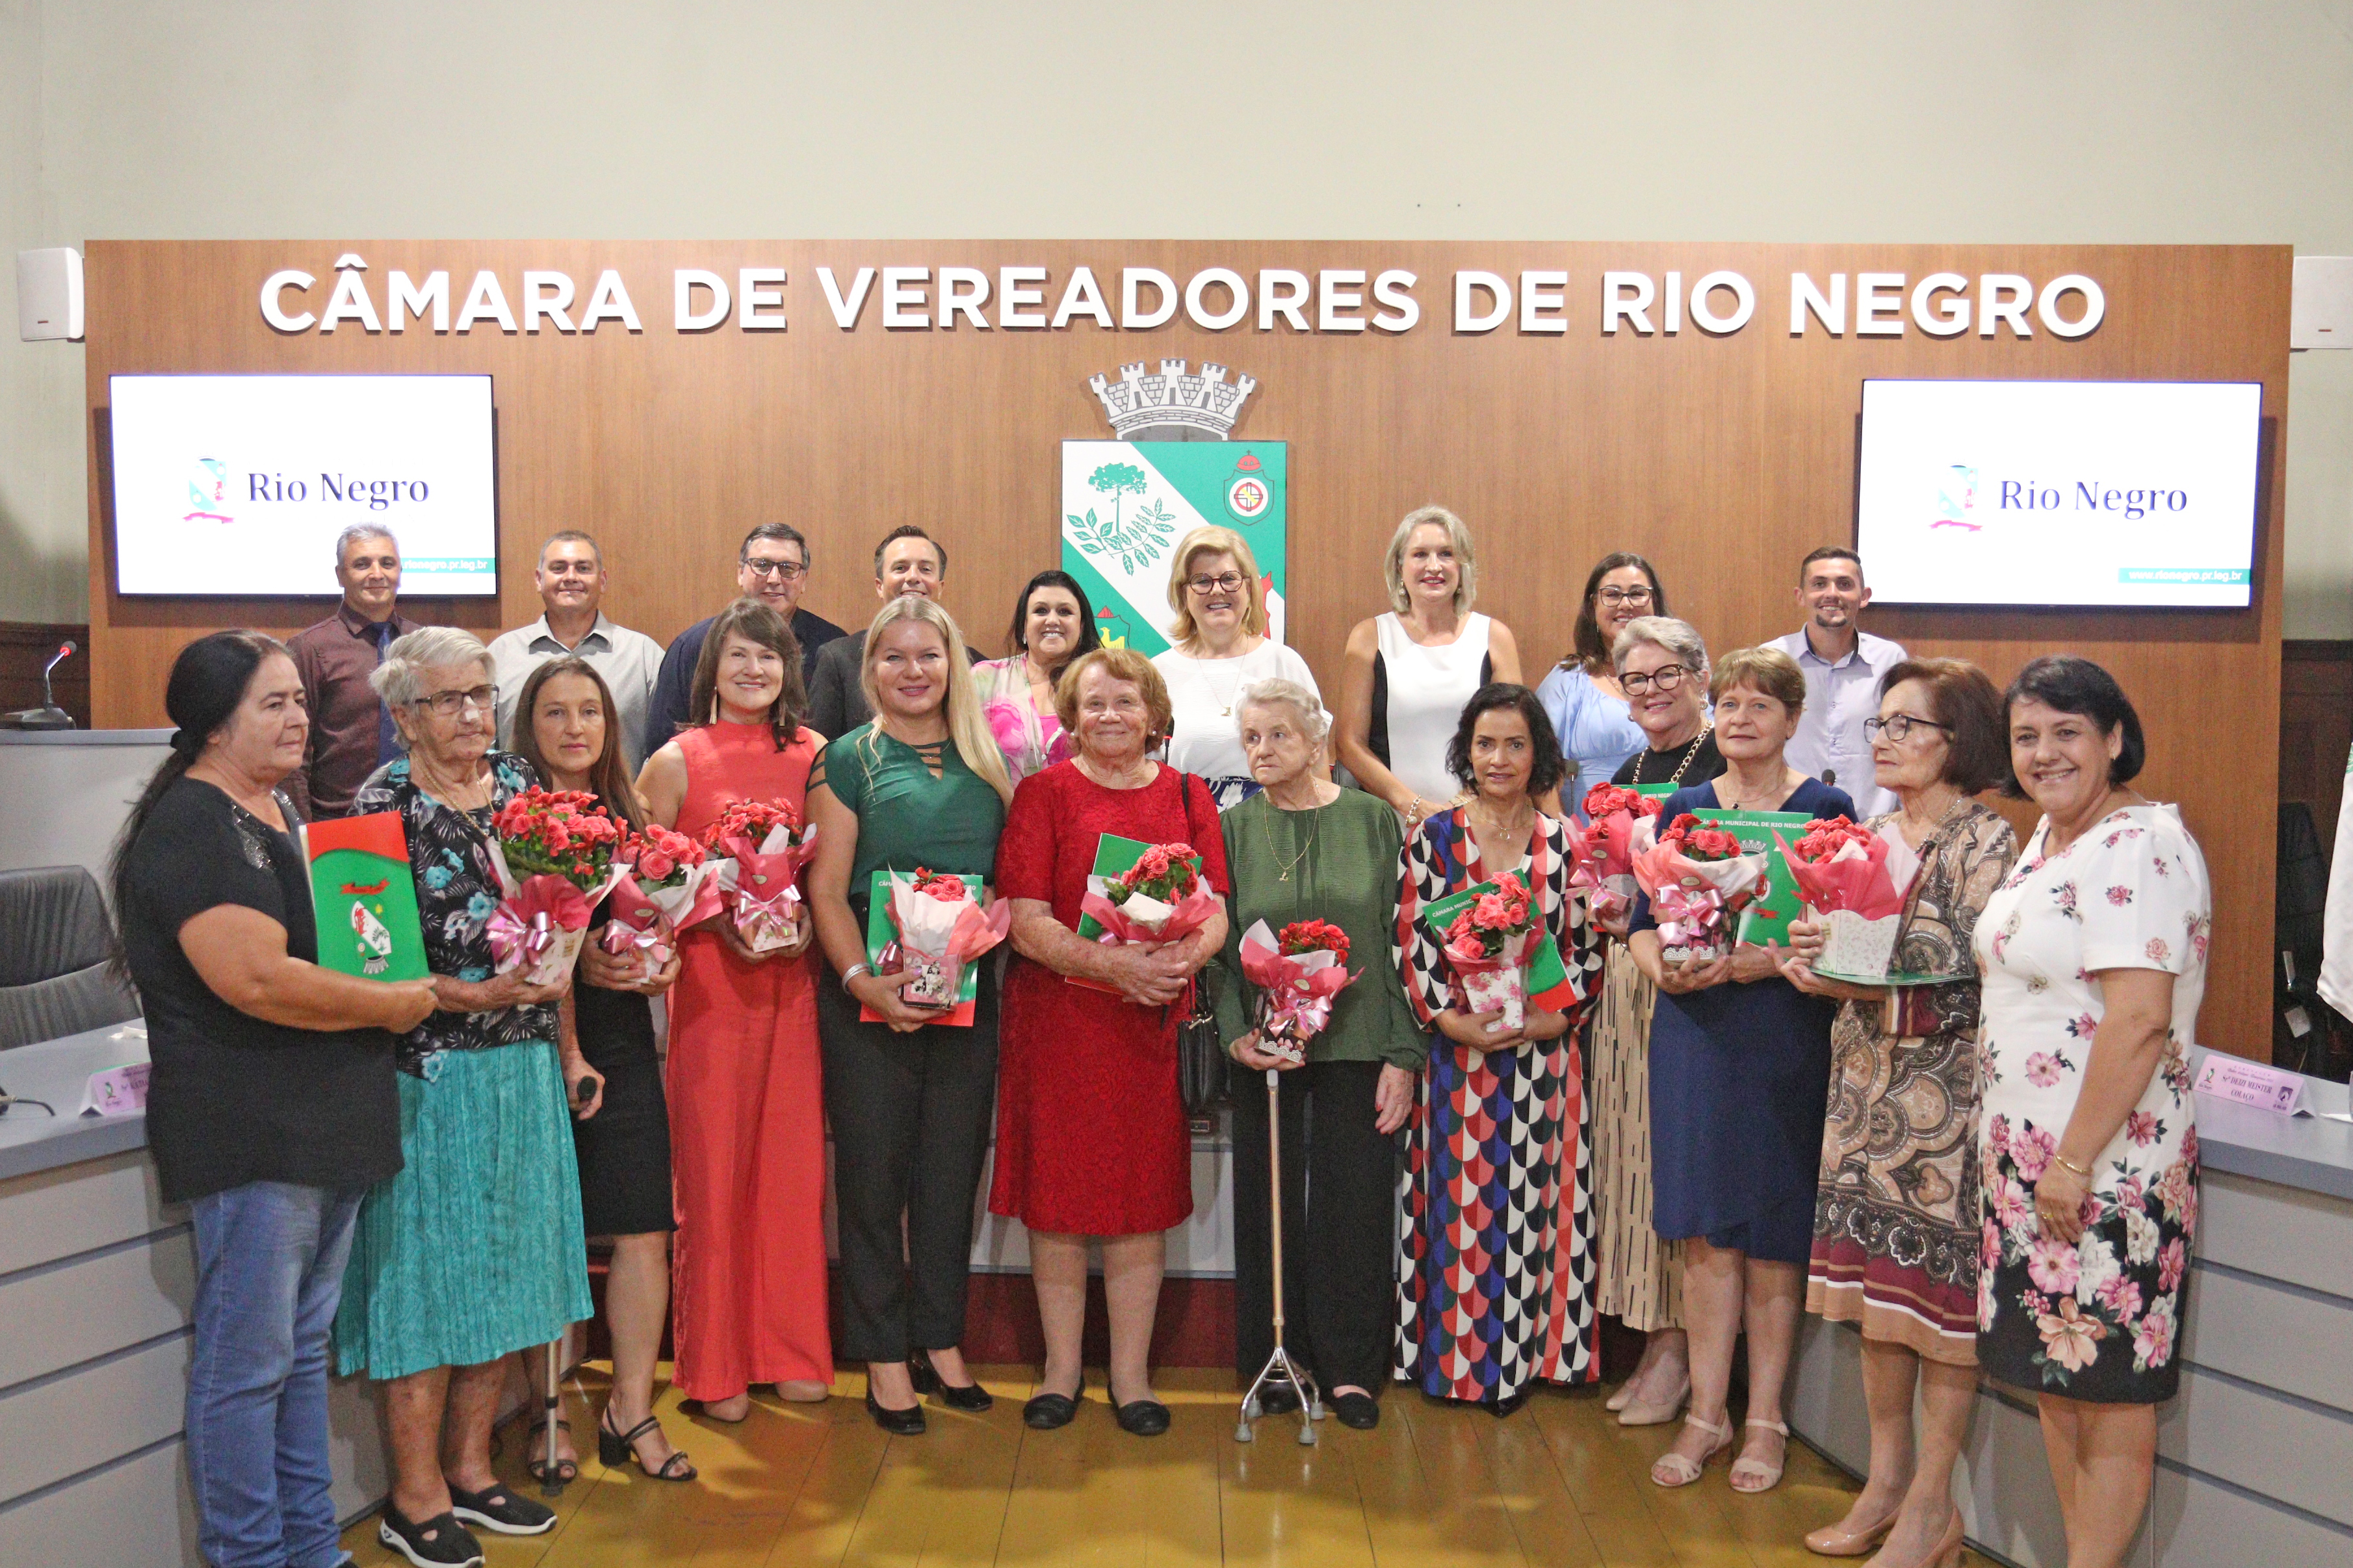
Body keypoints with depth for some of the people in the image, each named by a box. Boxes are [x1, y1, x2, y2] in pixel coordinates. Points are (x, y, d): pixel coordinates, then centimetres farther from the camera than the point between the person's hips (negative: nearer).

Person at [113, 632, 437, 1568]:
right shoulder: (192, 825, -14)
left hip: (330, 1128, 10)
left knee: (305, 1350, 17)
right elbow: (255, 979, -25)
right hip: (249, 1135, -10)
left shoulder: (284, 812, 16)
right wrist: (393, 1005, -13)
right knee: (247, 1364, 1)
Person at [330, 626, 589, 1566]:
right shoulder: (383, 806, -8)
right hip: (428, 1070, -6)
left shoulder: (519, 785, 9)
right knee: (427, 1267, 2)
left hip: (523, 1066, 6)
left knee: (506, 1262, 12)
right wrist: (465, 997, -22)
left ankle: (470, 1467, 28)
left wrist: (564, 1039, 10)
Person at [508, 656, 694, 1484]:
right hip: (538, 1039, -5)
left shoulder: (625, 814, 14)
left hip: (622, 1039, 5)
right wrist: (576, 962, -22)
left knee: (645, 1228, 3)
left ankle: (631, 1409, 16)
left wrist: (661, 963, 1)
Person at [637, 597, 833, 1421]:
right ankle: (714, 1363, 15)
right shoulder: (676, 761, 1)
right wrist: (716, 921, -12)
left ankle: (793, 1350, 20)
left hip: (795, 978, 2)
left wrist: (811, 918, -4)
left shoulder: (815, 757, 8)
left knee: (794, 1160, 6)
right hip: (710, 977, -2)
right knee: (712, 1166, 2)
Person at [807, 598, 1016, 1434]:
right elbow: (827, 891, -6)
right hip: (870, 997, -3)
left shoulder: (984, 760, 11)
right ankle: (883, 1357, 16)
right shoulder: (849, 758, 0)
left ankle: (940, 1341, 25)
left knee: (954, 1167, 10)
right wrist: (863, 981, -18)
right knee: (874, 1171, 4)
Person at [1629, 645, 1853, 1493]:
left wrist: (1759, 962, -23)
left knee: (1774, 1232, 5)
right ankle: (1705, 1413, 19)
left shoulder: (1826, 809, -1)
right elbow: (1642, 922, 8)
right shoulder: (1683, 807, 10)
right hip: (1694, 1033, 3)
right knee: (1703, 1227, 6)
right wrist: (1664, 968, -13)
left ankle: (1765, 1419, 20)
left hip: (1786, 1037, -3)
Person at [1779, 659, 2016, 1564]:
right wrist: (1811, 960, -6)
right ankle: (1887, 1478, 25)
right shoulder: (1871, 834, 11)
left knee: (1939, 1286, 0)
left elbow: (1977, 973, -17)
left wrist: (1860, 984, -23)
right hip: (1866, 1085, 7)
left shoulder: (1987, 841, -9)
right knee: (1875, 1285, 11)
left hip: (1946, 1092, -6)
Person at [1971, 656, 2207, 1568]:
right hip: (2030, 1153, 10)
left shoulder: (2137, 848, -17)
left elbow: (2140, 1021, -24)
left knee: (2107, 1381, 2)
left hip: (2107, 1164, -10)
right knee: (2054, 1373, 16)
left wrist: (2074, 1164, -22)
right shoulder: (2050, 833, 12)